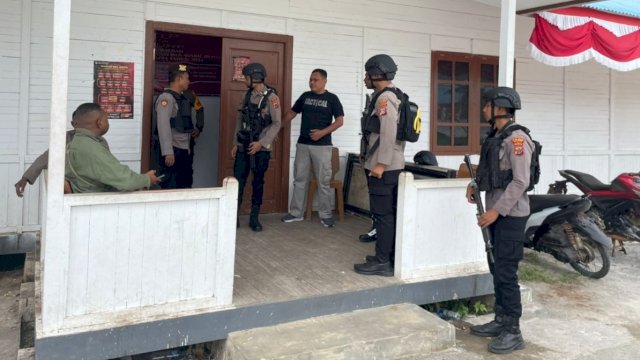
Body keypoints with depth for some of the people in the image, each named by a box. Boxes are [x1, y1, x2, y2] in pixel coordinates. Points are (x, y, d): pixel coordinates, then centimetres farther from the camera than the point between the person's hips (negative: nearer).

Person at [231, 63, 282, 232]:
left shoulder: (271, 98, -9)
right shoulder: (247, 95, 8)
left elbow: (277, 124, -13)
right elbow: (240, 120, 13)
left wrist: (261, 143, -18)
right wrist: (235, 143, 9)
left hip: (261, 148, -4)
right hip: (243, 146, 5)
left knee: (258, 183, 5)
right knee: (238, 181, 2)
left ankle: (254, 218, 15)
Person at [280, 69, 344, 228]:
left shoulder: (332, 99, -2)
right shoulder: (305, 96, 9)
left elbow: (340, 121, -6)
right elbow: (291, 113, 16)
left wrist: (322, 132, -17)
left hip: (322, 146, -4)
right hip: (302, 144, 4)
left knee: (323, 182, 1)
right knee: (299, 179, 8)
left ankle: (325, 215, 11)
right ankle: (296, 212, 18)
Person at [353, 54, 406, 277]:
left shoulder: (384, 98, -13)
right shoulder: (392, 97, 18)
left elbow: (389, 133, -23)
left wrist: (381, 163, -24)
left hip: (383, 168, -10)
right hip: (392, 166, 10)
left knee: (383, 214, -6)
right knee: (390, 213, 13)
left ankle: (382, 262, -1)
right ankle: (391, 257, 21)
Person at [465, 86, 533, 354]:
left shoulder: (516, 138, -15)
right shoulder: (496, 136, 13)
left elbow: (520, 182, -21)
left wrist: (496, 211, -21)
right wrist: (474, 183, 5)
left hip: (511, 215, -9)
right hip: (497, 213, 9)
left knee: (507, 273, -6)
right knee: (497, 270, 14)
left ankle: (513, 332, 3)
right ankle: (500, 321, 26)